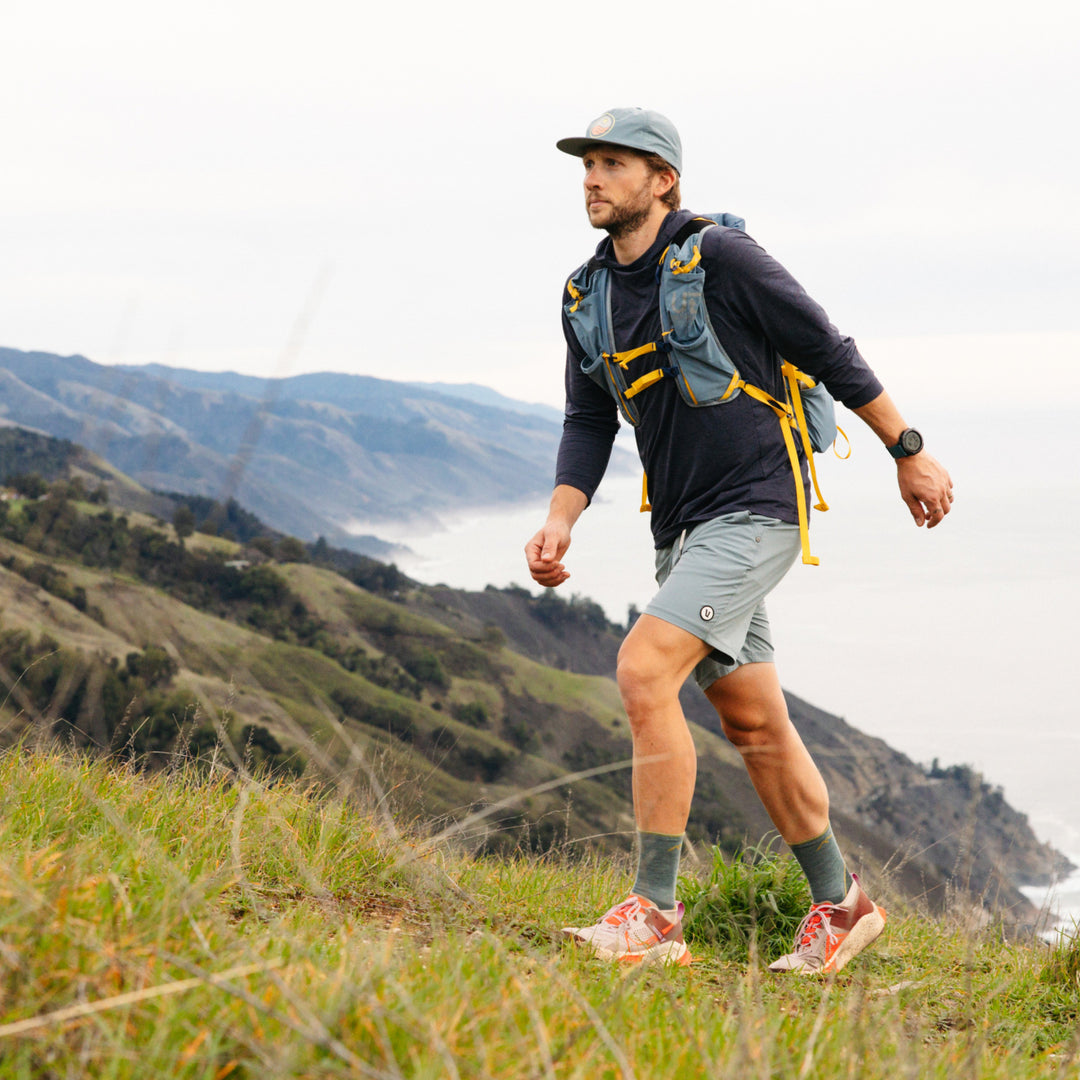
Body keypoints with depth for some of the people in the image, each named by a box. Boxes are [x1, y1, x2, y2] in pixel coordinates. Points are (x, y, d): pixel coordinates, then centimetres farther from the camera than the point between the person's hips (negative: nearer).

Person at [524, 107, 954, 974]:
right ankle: (841, 905, 26)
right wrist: (561, 519, -6)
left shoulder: (721, 259, -12)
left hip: (755, 512, -8)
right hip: (683, 530, 8)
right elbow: (590, 423, 10)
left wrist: (909, 455, -2)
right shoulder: (586, 295, 8)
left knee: (645, 670, -22)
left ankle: (656, 914, -18)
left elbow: (832, 354, -6)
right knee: (754, 723, 12)